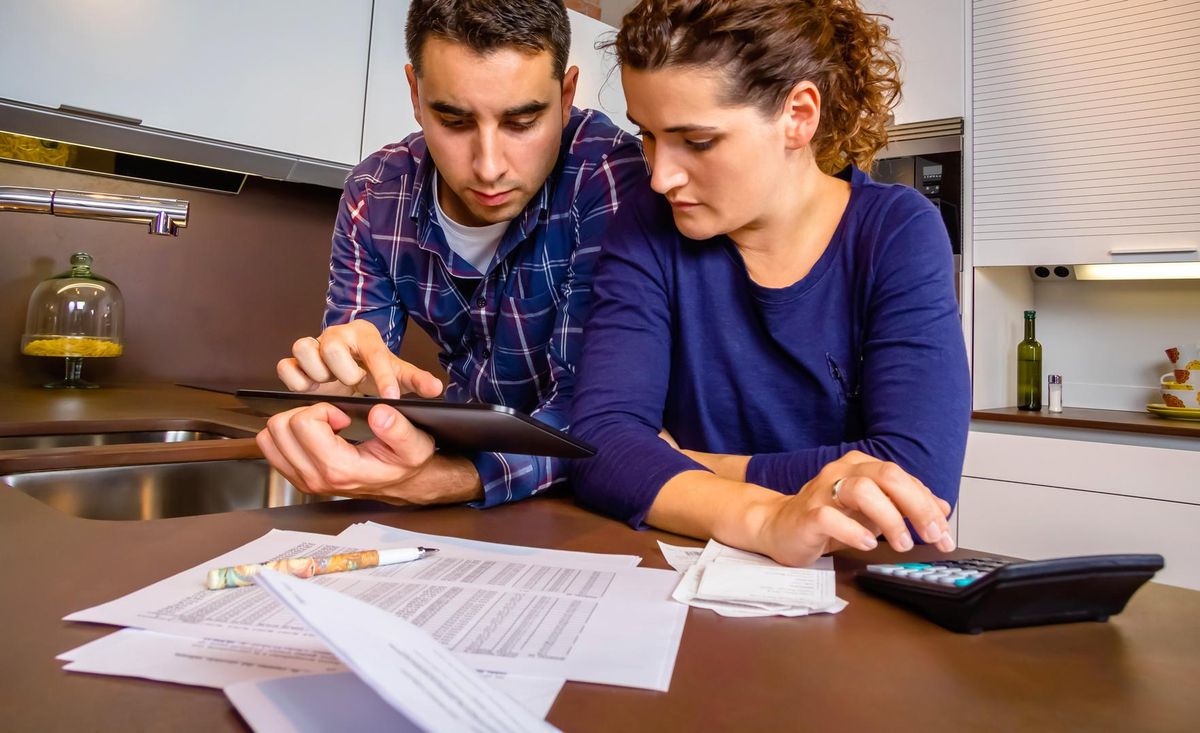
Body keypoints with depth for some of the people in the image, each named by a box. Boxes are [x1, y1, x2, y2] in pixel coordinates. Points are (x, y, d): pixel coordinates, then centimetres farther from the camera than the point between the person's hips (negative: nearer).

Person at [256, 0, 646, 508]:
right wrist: (353, 386, -27)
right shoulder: (375, 195, -8)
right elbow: (353, 386, -4)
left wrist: (433, 480, -40)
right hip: (465, 444, 4)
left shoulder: (610, 176, -21)